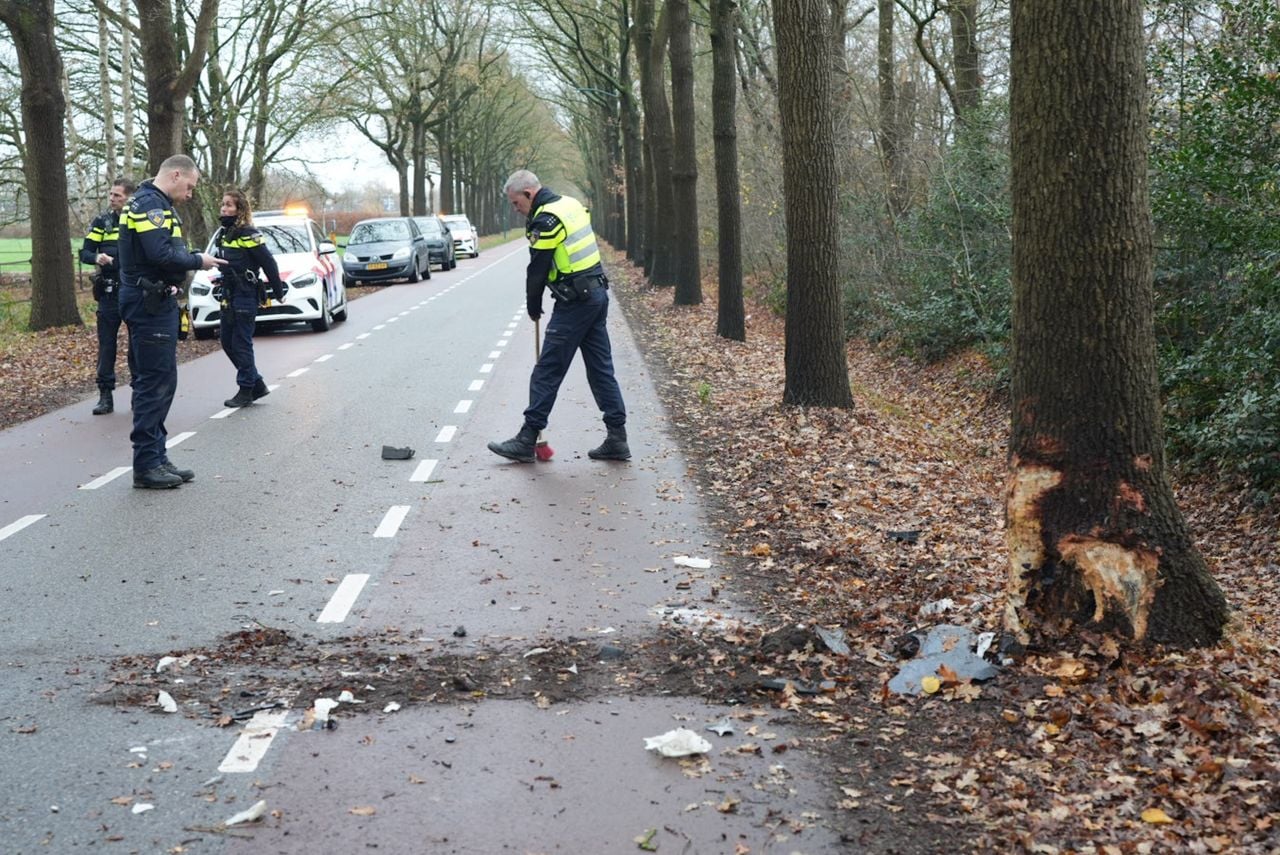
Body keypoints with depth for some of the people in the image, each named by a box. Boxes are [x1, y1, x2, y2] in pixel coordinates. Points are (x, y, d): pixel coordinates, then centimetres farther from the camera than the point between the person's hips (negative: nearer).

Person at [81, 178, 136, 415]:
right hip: (109, 292, 1)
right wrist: (97, 257, -18)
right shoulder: (101, 222, 4)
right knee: (106, 344, 0)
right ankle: (105, 395, 5)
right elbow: (85, 253, 3)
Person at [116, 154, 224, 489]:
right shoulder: (149, 204, -15)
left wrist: (190, 260, 2)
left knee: (158, 382, 13)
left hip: (155, 302, 11)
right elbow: (160, 254, -25)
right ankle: (147, 464, -4)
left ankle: (156, 458, 19)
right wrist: (197, 261, -12)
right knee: (156, 382, -8)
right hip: (149, 303, -11)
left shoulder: (156, 204, 18)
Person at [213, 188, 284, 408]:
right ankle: (257, 384, 19)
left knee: (241, 343, -4)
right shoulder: (225, 233, 12)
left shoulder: (248, 235, -13)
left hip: (245, 297, -9)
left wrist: (278, 292, -9)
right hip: (229, 296, 9)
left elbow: (269, 263, -13)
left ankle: (246, 390, 5)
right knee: (227, 341, 11)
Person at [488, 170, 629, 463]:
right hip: (597, 294, 9)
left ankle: (527, 441, 3)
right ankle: (617, 439, 12)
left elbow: (537, 269, -12)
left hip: (574, 304, -9)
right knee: (601, 368, 11)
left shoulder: (545, 220, -15)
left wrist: (533, 307, 3)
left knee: (547, 371, -3)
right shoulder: (570, 204, 13)